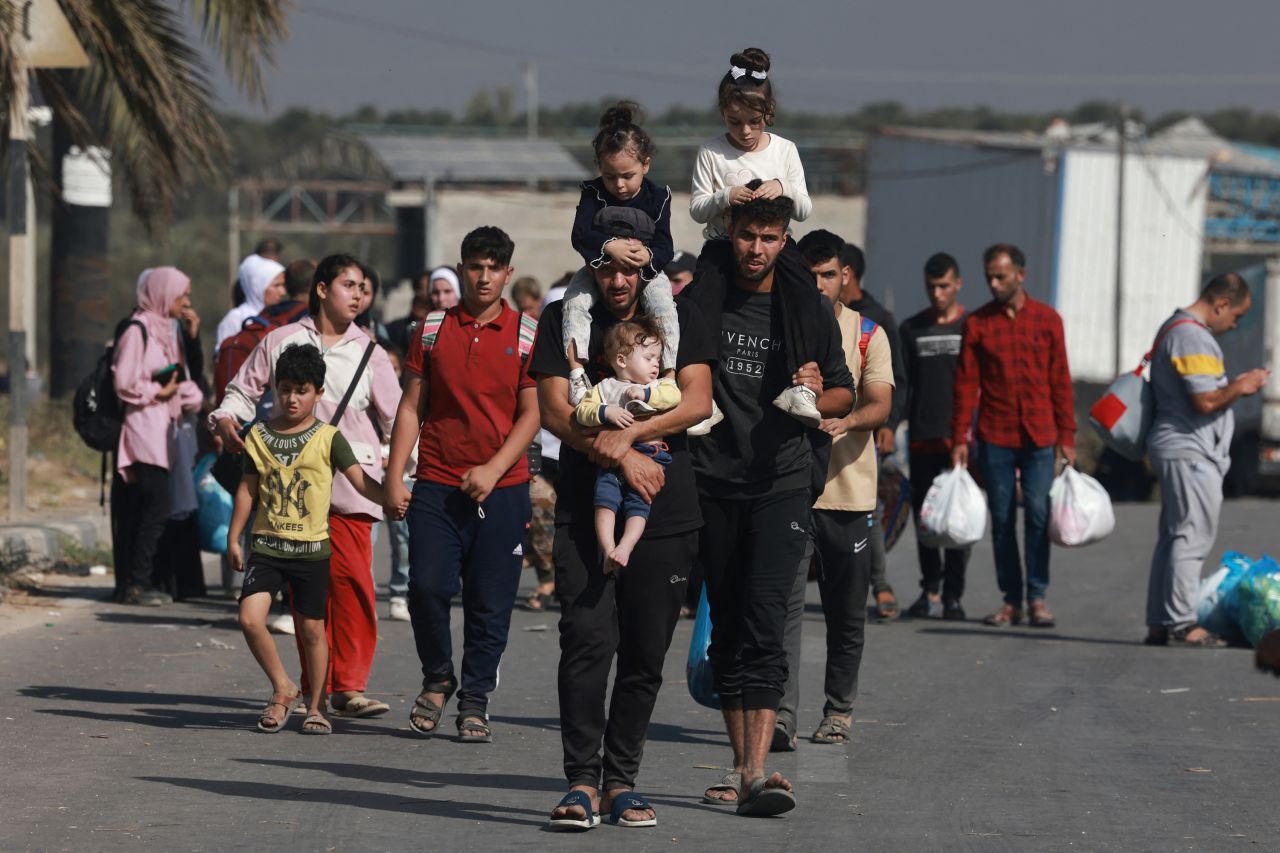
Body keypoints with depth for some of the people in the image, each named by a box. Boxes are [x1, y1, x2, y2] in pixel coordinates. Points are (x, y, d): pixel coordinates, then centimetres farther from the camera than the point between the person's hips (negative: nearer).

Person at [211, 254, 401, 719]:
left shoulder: (368, 353, 11)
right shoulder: (282, 342, 9)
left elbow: (395, 416, 8)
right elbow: (243, 389, 14)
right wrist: (226, 419, -7)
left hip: (350, 479, 0)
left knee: (353, 580, -13)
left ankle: (348, 686, -11)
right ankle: (314, 686, 9)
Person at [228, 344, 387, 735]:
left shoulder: (327, 438, -1)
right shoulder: (259, 435, 6)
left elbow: (360, 480, -6)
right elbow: (248, 489, 12)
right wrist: (233, 537, 10)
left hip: (311, 548, -2)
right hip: (266, 545, 2)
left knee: (312, 629, 4)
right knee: (250, 617, -13)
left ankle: (316, 704, 20)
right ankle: (283, 688, 6)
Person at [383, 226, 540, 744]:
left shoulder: (526, 335, 2)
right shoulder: (433, 329, 8)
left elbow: (531, 415, 0)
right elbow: (411, 407, 10)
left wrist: (493, 469, -12)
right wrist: (393, 478, 3)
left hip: (501, 488, -1)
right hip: (436, 485, 1)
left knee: (490, 602, 0)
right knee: (426, 587, -9)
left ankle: (474, 702, 11)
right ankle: (437, 678, 15)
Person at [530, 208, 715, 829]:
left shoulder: (679, 317, 9)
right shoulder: (564, 319, 6)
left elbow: (697, 401, -2)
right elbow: (555, 411, -2)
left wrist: (627, 433, -14)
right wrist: (623, 457, -13)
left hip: (666, 510, 1)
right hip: (585, 505, -1)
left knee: (645, 654, 2)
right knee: (588, 641, -13)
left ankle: (621, 780, 11)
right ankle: (583, 781, -10)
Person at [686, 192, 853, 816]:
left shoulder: (808, 308, 6)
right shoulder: (698, 299, 4)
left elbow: (845, 395, 14)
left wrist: (818, 395, -8)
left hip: (780, 483, -2)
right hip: (712, 483, 2)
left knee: (764, 624, -16)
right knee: (726, 628, 9)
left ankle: (756, 774, -23)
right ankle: (740, 764, 19)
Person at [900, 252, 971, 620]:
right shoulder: (911, 329, 11)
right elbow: (899, 386, 11)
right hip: (922, 440, 2)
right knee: (925, 518, 4)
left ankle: (952, 595, 1)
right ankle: (931, 590, 13)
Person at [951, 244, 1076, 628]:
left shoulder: (1047, 319, 4)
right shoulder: (977, 323, 3)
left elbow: (1060, 381, 6)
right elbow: (966, 383, 3)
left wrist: (1067, 437, 3)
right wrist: (959, 438, -2)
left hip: (1039, 437, -1)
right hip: (995, 437, 1)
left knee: (1038, 513, -8)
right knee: (1001, 519, 2)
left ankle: (1037, 597, -1)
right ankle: (1011, 600, 9)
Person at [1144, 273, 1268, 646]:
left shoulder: (1175, 329, 18)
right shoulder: (1192, 337, -16)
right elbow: (1206, 401, -21)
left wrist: (1235, 385, 16)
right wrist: (1240, 387, -6)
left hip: (1177, 450, 11)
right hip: (1190, 451, -11)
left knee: (1173, 537, 11)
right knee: (1192, 536, -10)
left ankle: (1159, 624, 12)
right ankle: (1181, 623, -11)